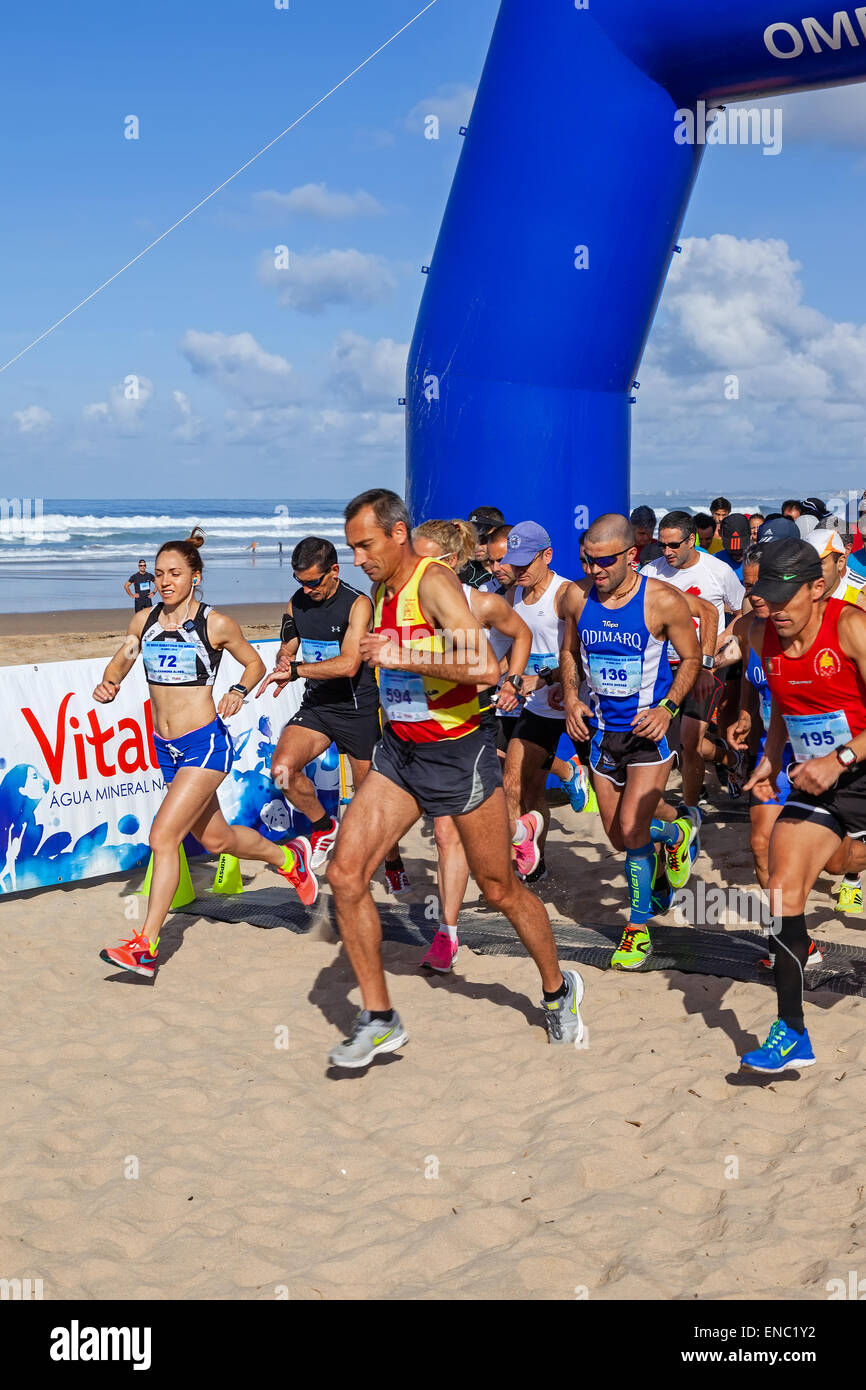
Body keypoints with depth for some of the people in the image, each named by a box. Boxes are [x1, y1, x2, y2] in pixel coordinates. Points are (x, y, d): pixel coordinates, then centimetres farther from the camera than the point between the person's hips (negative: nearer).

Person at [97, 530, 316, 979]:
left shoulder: (216, 624, -8)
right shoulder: (144, 621, 4)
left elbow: (254, 663, 7)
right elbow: (121, 660, 19)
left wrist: (238, 692, -12)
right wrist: (108, 684, -2)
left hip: (205, 743, -6)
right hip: (166, 748, 6)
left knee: (163, 837, -16)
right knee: (217, 839, 19)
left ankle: (144, 947, -11)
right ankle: (288, 857, 46)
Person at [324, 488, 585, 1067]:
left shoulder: (434, 582, -18)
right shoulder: (382, 591, 7)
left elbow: (486, 667, -32)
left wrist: (404, 659, -31)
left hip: (457, 754, -7)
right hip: (398, 752, 7)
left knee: (500, 888, 7)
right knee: (345, 873, -7)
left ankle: (559, 991, 33)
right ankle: (379, 1019, 4)